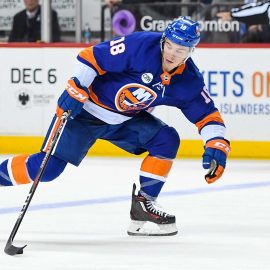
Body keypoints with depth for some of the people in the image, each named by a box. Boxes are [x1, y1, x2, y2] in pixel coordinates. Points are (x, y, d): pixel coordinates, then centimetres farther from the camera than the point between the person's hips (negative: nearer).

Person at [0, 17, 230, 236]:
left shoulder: (190, 80, -10)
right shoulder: (141, 45, -26)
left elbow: (207, 114, -3)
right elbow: (92, 57, -22)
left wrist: (217, 145, -19)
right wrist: (75, 90, -30)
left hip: (126, 119, 6)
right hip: (86, 108, -6)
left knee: (167, 140, -10)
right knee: (47, 167, -15)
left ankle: (143, 204, -1)